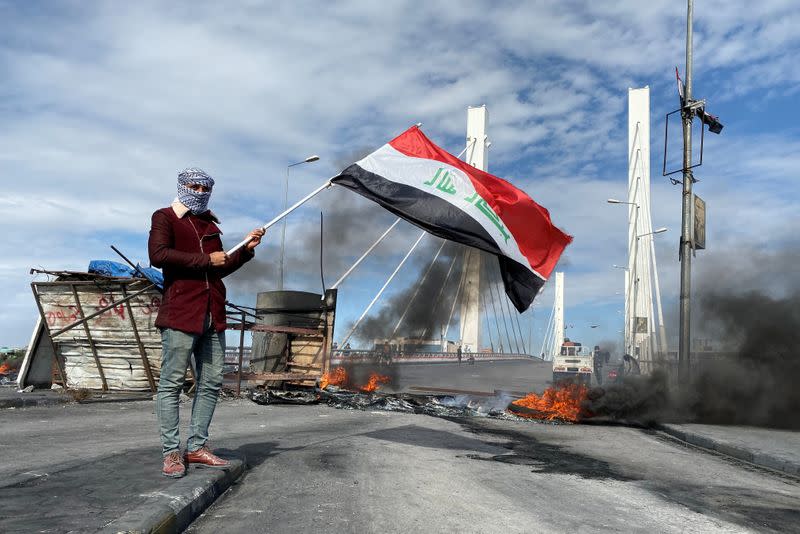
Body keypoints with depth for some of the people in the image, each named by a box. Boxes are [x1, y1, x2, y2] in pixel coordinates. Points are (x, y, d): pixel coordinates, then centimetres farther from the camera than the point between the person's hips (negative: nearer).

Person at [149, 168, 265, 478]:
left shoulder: (209, 225, 24)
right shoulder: (165, 217, 5)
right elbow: (157, 254, -13)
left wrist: (246, 250, 13)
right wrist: (205, 259, -11)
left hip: (213, 315, 7)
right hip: (180, 312, -7)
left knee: (211, 382, 6)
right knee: (171, 383, -4)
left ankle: (196, 447, 15)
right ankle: (171, 452, 2)